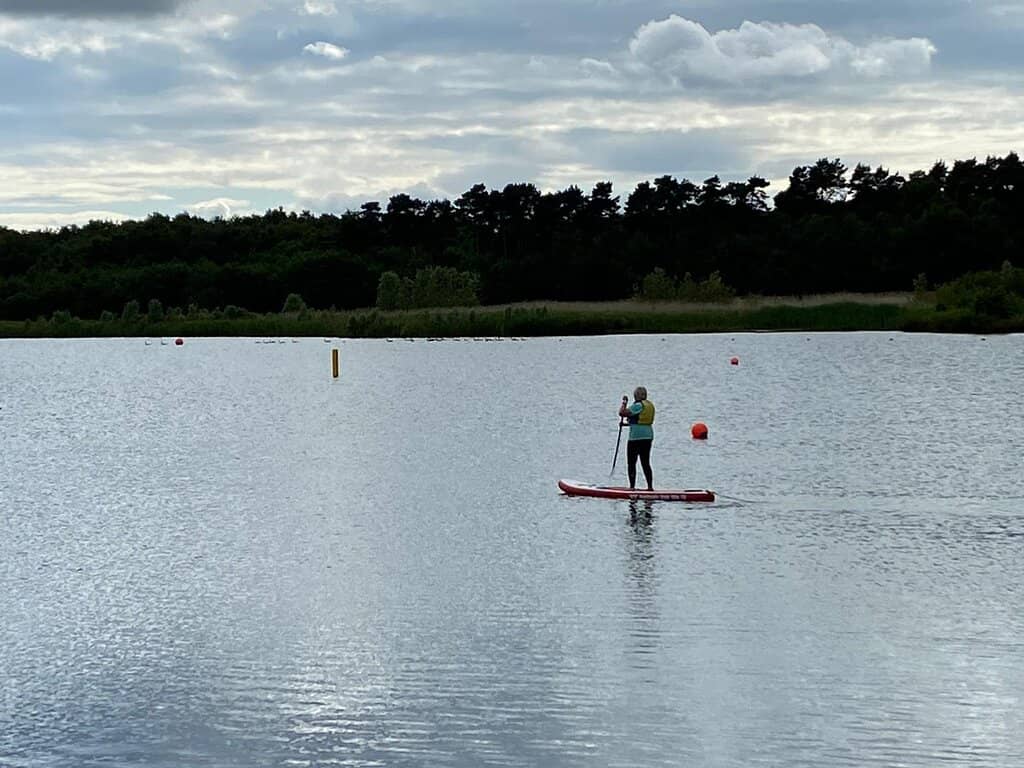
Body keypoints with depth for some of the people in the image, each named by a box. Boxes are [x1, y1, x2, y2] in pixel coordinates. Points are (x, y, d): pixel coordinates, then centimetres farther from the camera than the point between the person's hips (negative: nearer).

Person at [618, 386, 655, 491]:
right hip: (649, 436, 8)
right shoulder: (650, 405, 12)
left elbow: (622, 412, -18)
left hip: (636, 436, -8)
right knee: (646, 463, 12)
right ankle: (650, 486, 9)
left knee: (631, 463, -1)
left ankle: (632, 486, -4)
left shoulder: (637, 405, -14)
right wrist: (631, 418, 17)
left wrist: (624, 403, -2)